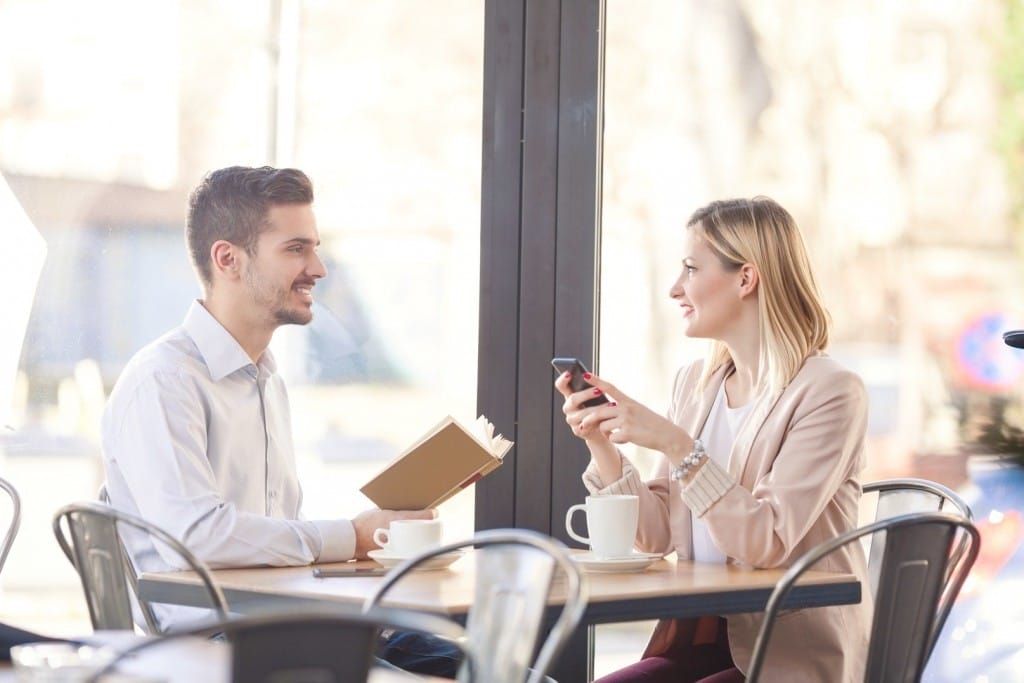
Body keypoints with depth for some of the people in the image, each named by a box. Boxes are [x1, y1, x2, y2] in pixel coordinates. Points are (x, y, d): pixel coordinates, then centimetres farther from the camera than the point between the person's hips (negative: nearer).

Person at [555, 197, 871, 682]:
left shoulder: (829, 392, -11)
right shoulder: (694, 383, 10)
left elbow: (767, 544, -20)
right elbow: (659, 534, 11)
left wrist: (676, 445, -25)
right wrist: (600, 443, -2)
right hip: (701, 641, 6)